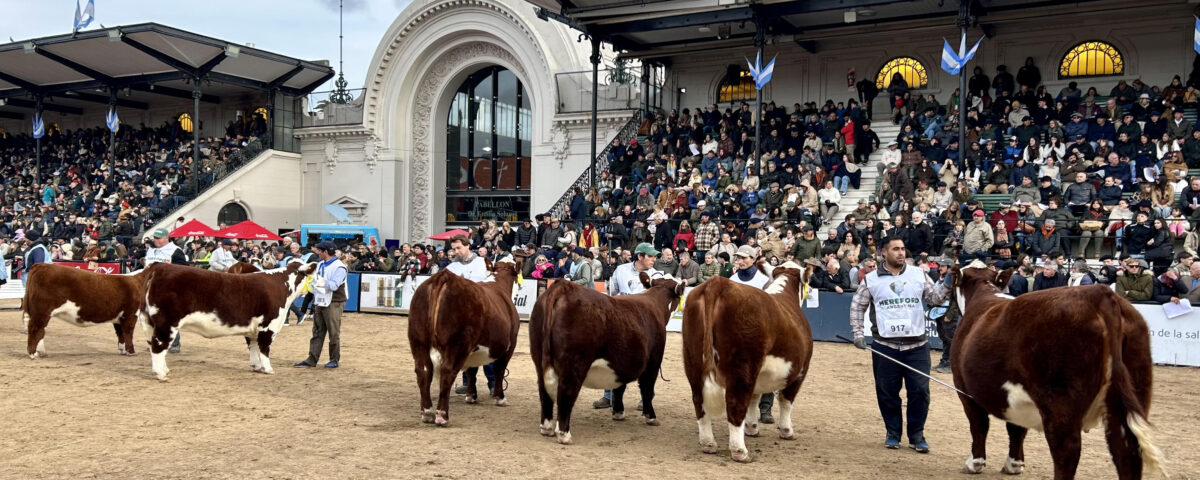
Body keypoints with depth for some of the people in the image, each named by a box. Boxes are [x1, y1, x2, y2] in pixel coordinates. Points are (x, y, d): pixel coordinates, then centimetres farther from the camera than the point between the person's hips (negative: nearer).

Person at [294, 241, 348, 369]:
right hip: (319, 302, 8)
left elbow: (334, 285, -22)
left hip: (334, 303, -8)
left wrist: (320, 280, -24)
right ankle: (312, 359, 12)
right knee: (317, 332, 9)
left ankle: (335, 360, 9)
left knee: (334, 333, -1)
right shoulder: (319, 265, 14)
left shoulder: (339, 267, -11)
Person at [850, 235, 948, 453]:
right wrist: (857, 333, 0)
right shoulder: (871, 279, 3)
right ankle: (893, 433, 22)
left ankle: (917, 435, 15)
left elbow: (934, 298, 7)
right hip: (885, 346, -1)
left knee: (920, 390, 0)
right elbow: (857, 307, 8)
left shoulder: (918, 275, 6)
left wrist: (946, 284, -12)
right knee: (887, 392, 6)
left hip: (917, 345, 1)